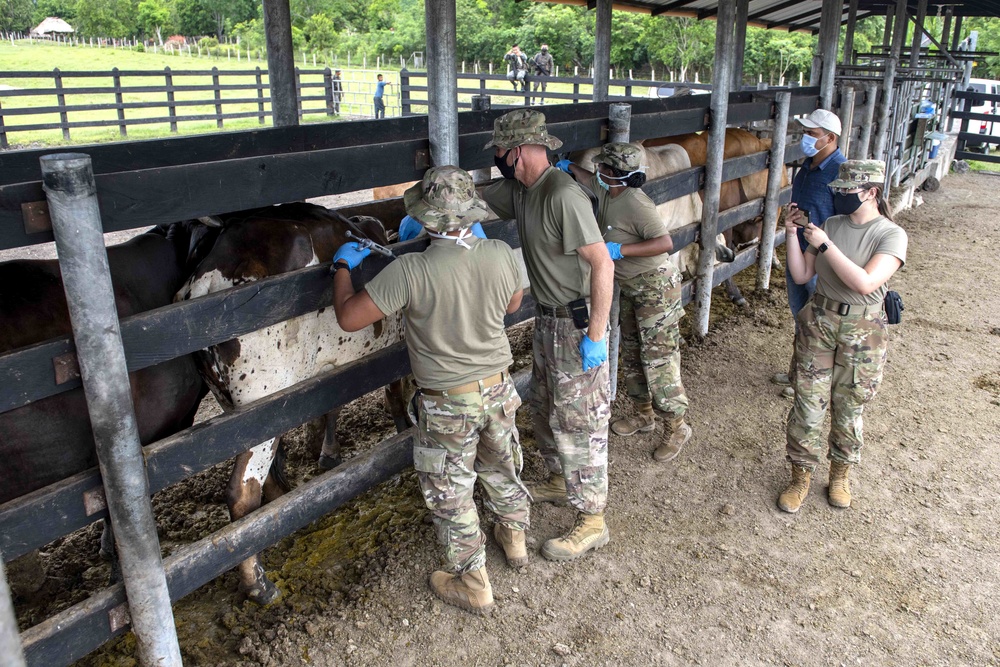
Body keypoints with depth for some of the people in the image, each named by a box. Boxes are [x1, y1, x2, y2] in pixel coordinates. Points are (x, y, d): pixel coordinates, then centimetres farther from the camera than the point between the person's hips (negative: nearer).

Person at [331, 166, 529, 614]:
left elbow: (348, 318, -20)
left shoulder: (409, 271, -27)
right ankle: (514, 537, 50)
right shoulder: (502, 255, -14)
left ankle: (472, 582, 28)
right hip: (498, 390, 5)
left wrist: (343, 266, -2)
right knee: (502, 467, 28)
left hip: (446, 404, -4)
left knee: (450, 493, 14)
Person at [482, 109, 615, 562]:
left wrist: (596, 335, -25)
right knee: (544, 407, 23)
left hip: (577, 324, -10)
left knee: (577, 421, 0)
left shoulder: (563, 195, -24)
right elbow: (476, 199, 22)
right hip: (547, 321, 10)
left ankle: (591, 521, 15)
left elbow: (602, 263, -26)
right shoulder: (520, 190, 5)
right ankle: (560, 483, 44)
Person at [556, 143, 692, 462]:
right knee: (631, 354, 17)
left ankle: (677, 427, 7)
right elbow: (590, 181, 27)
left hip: (656, 286, -10)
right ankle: (644, 414, 33)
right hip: (631, 287, 10)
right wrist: (569, 166, 29)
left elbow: (665, 243, -31)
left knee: (658, 359, -6)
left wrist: (620, 249, -34)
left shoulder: (636, 204, -26)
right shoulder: (605, 191, 1)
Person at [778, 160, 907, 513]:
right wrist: (793, 234, -7)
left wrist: (824, 245, -24)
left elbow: (865, 283, -26)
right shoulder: (830, 225, 2)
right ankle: (801, 476, 21)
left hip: (862, 331, -3)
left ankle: (841, 473, 34)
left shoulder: (891, 235, -12)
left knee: (848, 408, 11)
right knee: (807, 403, 4)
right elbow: (801, 276, 3)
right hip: (817, 321, 3)